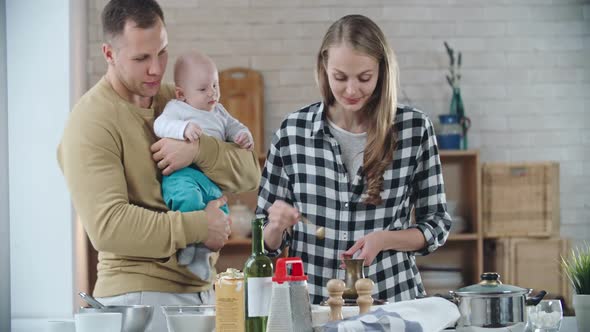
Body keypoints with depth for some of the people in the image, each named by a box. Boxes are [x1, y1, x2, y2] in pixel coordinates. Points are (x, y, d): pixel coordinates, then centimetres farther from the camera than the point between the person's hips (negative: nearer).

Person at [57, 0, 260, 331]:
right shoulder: (90, 123, -12)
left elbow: (250, 173, 4)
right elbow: (108, 227, -22)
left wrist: (199, 150, -15)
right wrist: (198, 227, -17)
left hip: (200, 288, 6)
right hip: (139, 293, -6)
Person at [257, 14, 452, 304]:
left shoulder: (415, 128, 1)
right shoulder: (292, 130, 3)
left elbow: (437, 224, 7)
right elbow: (267, 242, 11)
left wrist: (383, 239, -9)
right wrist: (276, 226, -11)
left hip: (391, 297, -3)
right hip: (310, 300, 3)